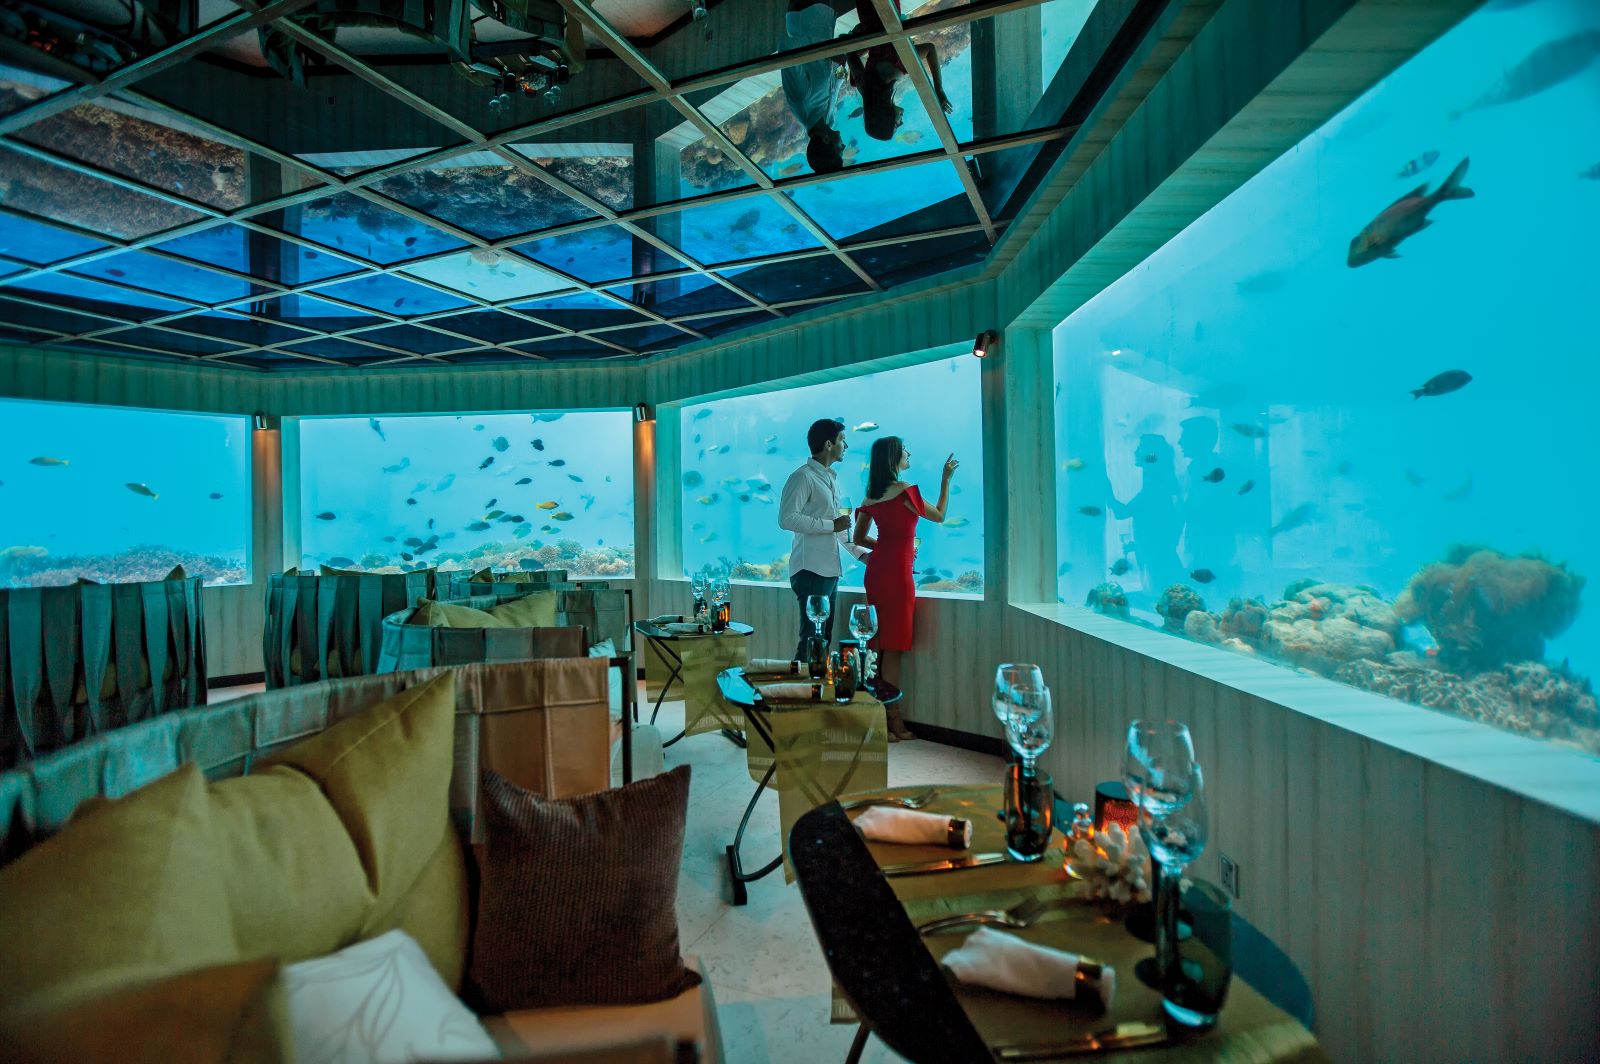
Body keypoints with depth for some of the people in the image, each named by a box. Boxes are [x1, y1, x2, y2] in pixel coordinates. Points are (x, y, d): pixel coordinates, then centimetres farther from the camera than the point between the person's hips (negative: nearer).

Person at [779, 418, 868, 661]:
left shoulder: (830, 478, 20)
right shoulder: (803, 477, -9)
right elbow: (787, 519, -21)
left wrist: (859, 552, 20)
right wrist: (832, 525, -18)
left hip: (830, 570, 9)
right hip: (811, 570, -9)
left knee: (824, 638, 11)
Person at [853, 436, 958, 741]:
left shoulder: (872, 495, 10)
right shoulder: (904, 490, -12)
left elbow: (858, 538, 15)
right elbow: (939, 515, 1)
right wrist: (946, 479, 10)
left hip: (876, 568, 8)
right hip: (897, 571, -7)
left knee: (881, 643, 10)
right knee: (893, 646, -2)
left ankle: (891, 720, 19)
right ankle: (891, 720, 5)